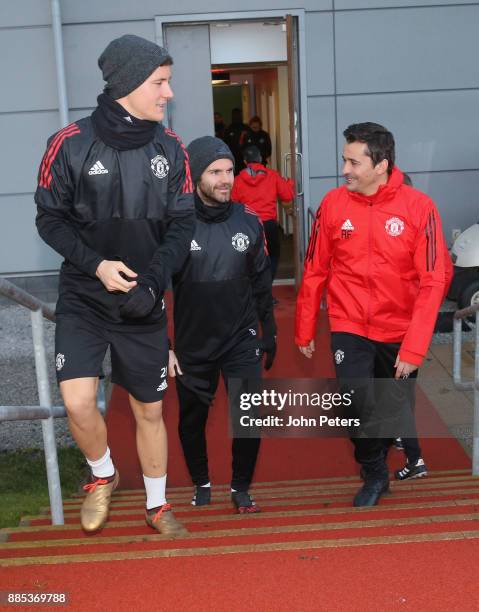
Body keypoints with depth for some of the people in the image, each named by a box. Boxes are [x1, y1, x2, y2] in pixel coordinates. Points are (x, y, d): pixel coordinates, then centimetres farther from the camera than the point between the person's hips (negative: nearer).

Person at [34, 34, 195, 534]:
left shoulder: (170, 149, -1)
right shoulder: (71, 144, -11)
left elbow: (182, 224, 0)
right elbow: (50, 218, -4)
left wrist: (153, 278, -15)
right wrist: (96, 264, -17)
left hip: (143, 305, 3)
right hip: (83, 299, -2)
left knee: (150, 410, 11)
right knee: (78, 402, -15)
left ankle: (156, 505, 34)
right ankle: (102, 475, 19)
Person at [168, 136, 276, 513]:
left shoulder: (248, 221, -2)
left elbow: (261, 282, 7)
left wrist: (269, 332, 10)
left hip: (242, 341, 1)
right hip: (192, 345, -1)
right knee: (192, 420, 12)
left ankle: (241, 488, 22)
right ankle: (201, 484, 37)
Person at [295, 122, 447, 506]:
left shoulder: (418, 207, -14)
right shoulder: (334, 203, -8)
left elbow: (432, 282, -15)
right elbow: (315, 272, 0)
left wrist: (414, 348, -20)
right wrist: (305, 331, 6)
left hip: (399, 331, 0)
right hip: (350, 328, 1)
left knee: (395, 412, 11)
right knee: (356, 406, -12)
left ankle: (400, 438, 48)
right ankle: (375, 474, 17)